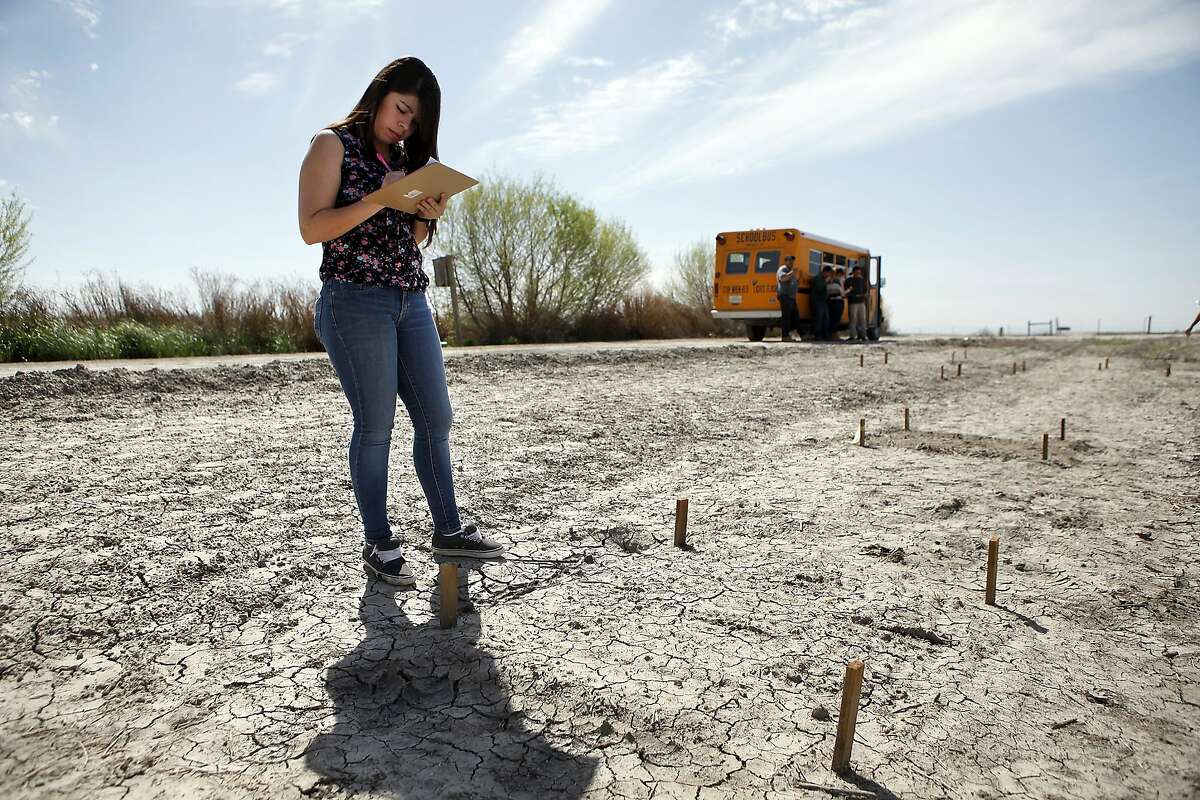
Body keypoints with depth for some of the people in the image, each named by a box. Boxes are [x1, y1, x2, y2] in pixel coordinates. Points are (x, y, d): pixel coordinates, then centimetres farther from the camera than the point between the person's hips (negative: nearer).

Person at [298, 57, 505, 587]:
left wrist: (427, 215, 1)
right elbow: (312, 228, -10)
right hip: (355, 301, -7)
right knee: (375, 425, -6)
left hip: (411, 301, 7)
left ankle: (448, 529, 16)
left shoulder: (405, 159, 20)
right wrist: (381, 197, -17)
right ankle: (378, 544, 6)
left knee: (436, 418, 5)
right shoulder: (334, 144, 0)